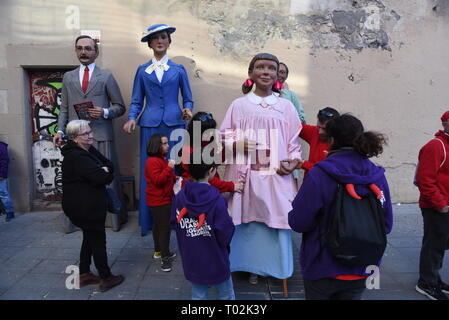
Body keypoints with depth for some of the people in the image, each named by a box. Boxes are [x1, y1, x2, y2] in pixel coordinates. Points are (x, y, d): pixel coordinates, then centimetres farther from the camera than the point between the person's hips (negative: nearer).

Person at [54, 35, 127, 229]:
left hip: (100, 135, -3)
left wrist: (105, 112, -11)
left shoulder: (106, 77, 8)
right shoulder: (68, 77, 17)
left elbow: (120, 107, 8)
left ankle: (115, 215, 11)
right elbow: (64, 109, 16)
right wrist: (60, 130, 2)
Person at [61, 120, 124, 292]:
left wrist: (104, 172, -14)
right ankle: (106, 278, 13)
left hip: (88, 205, 10)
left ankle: (84, 274, 32)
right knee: (98, 240, 0)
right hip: (84, 206, -10)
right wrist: (106, 173, -8)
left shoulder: (89, 150, 10)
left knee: (89, 238, 19)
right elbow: (100, 177, -29)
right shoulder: (76, 156, -21)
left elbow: (109, 166, 6)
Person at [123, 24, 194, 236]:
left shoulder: (178, 70, 12)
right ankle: (148, 221, 12)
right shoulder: (142, 71, 13)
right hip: (150, 125, 1)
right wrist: (131, 119, -7)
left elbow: (187, 99, 12)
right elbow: (136, 101, 11)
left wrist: (187, 110, -9)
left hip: (174, 123, 0)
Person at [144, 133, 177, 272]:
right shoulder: (152, 161, -19)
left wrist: (175, 178, 8)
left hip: (163, 199, 10)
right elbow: (157, 180, -26)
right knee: (164, 227, -9)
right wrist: (169, 168, -30)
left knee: (159, 226, 18)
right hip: (159, 200, -10)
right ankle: (165, 257, -3)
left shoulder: (162, 159, 15)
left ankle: (159, 251, 29)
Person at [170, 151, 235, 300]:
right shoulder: (217, 200, -25)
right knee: (226, 295, 18)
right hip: (216, 261, -4)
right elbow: (226, 235, -22)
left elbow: (175, 224, -2)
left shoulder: (179, 197, -11)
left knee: (198, 296, 20)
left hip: (191, 262, 4)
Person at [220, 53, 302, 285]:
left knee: (276, 220, 4)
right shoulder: (239, 105, 4)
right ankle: (253, 265, 23)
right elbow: (224, 137, 4)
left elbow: (294, 141, 10)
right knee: (250, 220, 4)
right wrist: (239, 145, -15)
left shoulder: (286, 106, 9)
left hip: (277, 176, 1)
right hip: (246, 175, -1)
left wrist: (294, 161, -7)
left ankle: (275, 266, 24)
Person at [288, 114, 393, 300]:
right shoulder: (377, 176, -7)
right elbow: (386, 224, 2)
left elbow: (298, 222, -18)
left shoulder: (319, 174, -21)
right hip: (360, 271, 4)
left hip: (322, 268, -3)